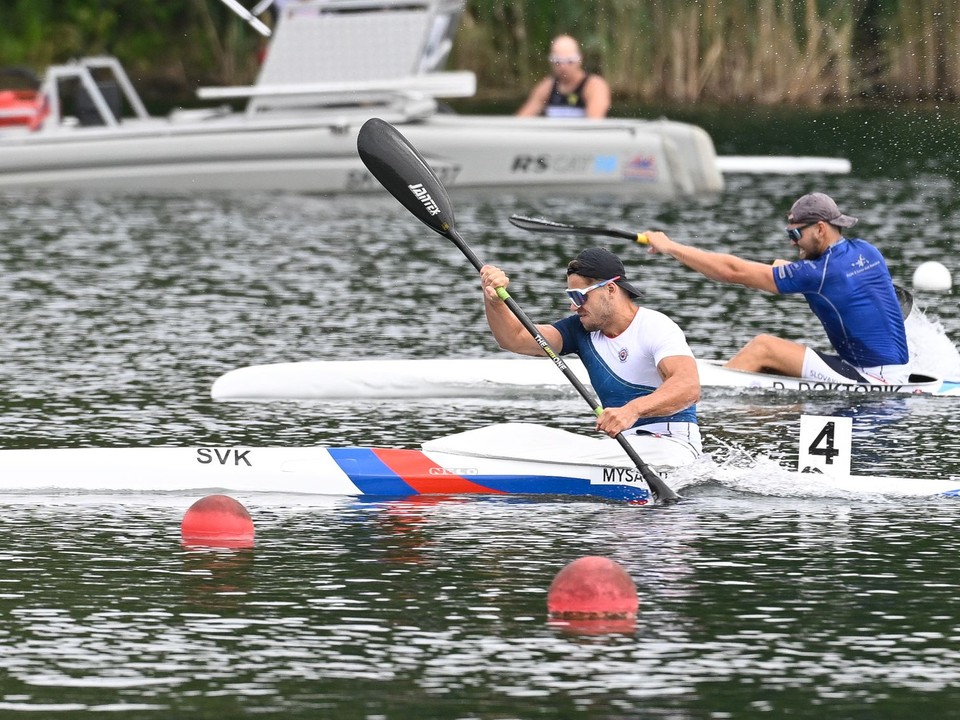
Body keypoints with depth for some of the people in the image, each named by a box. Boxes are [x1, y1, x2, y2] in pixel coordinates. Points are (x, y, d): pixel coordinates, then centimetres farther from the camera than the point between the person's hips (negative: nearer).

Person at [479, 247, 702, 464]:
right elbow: (515, 339, 3)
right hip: (622, 444, 7)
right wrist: (494, 300, -18)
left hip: (670, 442, -7)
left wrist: (631, 411, -45)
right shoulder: (582, 330, 11)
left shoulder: (657, 328, -11)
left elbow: (689, 387, -28)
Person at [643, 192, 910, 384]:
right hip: (894, 372, 10)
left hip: (870, 379, -10)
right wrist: (789, 269, 14)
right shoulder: (866, 252, 7)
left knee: (763, 347, -8)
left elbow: (733, 271, -13)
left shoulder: (818, 273, -17)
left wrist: (669, 246, -6)